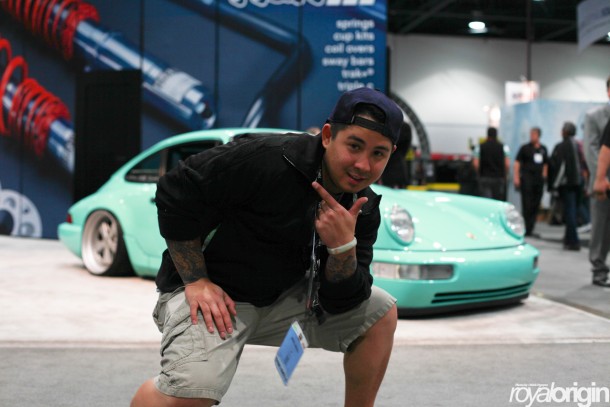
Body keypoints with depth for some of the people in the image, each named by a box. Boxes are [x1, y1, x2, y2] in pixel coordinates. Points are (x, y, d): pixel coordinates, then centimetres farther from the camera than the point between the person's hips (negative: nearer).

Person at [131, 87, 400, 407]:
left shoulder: (363, 209, -3)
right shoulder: (264, 159, -24)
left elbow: (342, 302, -5)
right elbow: (175, 195, -18)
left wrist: (344, 247, -25)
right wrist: (196, 281, -18)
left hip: (282, 296, 7)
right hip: (213, 293, -6)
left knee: (381, 312, 2)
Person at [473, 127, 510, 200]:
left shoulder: (480, 147, 0)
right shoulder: (503, 147, 1)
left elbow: (476, 163, -4)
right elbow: (507, 164, -3)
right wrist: (504, 174, 13)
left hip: (484, 178, -1)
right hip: (499, 178, 1)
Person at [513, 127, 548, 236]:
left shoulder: (543, 149, 14)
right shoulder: (525, 148, 0)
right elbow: (517, 163, -5)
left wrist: (544, 176, 14)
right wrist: (516, 177, -13)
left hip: (539, 180, 5)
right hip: (527, 179, -5)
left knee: (535, 206, 5)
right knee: (527, 206, -9)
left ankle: (530, 229, 13)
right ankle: (526, 230, -6)